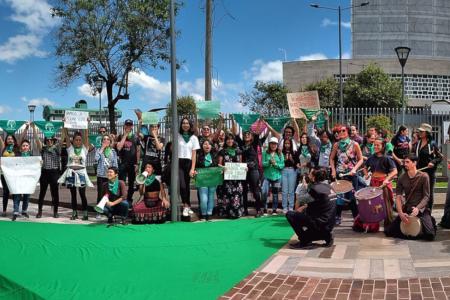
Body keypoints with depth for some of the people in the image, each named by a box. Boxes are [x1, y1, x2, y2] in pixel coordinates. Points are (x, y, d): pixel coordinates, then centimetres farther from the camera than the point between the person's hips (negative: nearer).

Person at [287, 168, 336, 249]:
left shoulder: (315, 188, -18)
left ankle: (305, 242, -5)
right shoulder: (327, 186, 8)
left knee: (290, 215, -7)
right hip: (328, 224, 9)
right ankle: (326, 236, 16)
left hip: (320, 224, -9)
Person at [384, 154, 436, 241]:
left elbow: (426, 196, -10)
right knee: (388, 231, -6)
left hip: (421, 209, -3)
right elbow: (398, 197, -3)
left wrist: (417, 208, -26)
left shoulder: (423, 176, -7)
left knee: (430, 235, -23)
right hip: (406, 209, 3)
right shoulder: (402, 178, 2)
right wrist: (400, 213, -18)